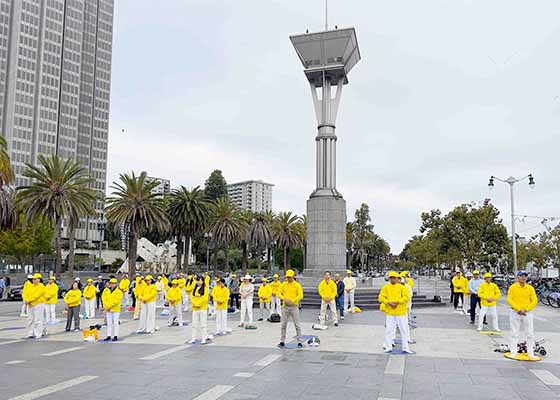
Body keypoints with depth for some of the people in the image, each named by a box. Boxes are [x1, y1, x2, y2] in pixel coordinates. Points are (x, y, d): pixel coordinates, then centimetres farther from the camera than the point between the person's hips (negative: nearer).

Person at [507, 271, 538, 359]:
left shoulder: (530, 288, 3)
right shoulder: (512, 287, -1)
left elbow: (535, 301, -1)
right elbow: (510, 300, -6)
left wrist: (525, 309, -11)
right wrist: (519, 309, -15)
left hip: (527, 313, 1)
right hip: (515, 313, -1)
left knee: (530, 334, 3)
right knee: (515, 334, 5)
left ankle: (531, 353, 13)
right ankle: (513, 352, 11)